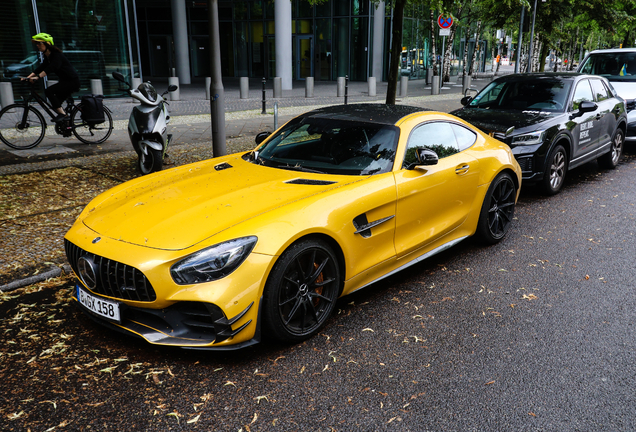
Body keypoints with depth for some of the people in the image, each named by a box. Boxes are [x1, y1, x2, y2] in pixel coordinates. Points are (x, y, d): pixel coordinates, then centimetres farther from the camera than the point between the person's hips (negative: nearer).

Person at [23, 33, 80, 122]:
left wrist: (37, 77, -38)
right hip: (65, 81, 10)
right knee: (56, 103, 9)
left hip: (72, 81, -10)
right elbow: (41, 68, 7)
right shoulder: (47, 56, 12)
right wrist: (28, 77, -4)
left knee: (49, 91, -22)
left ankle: (63, 114, -17)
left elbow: (50, 68, -31)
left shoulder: (56, 55, -16)